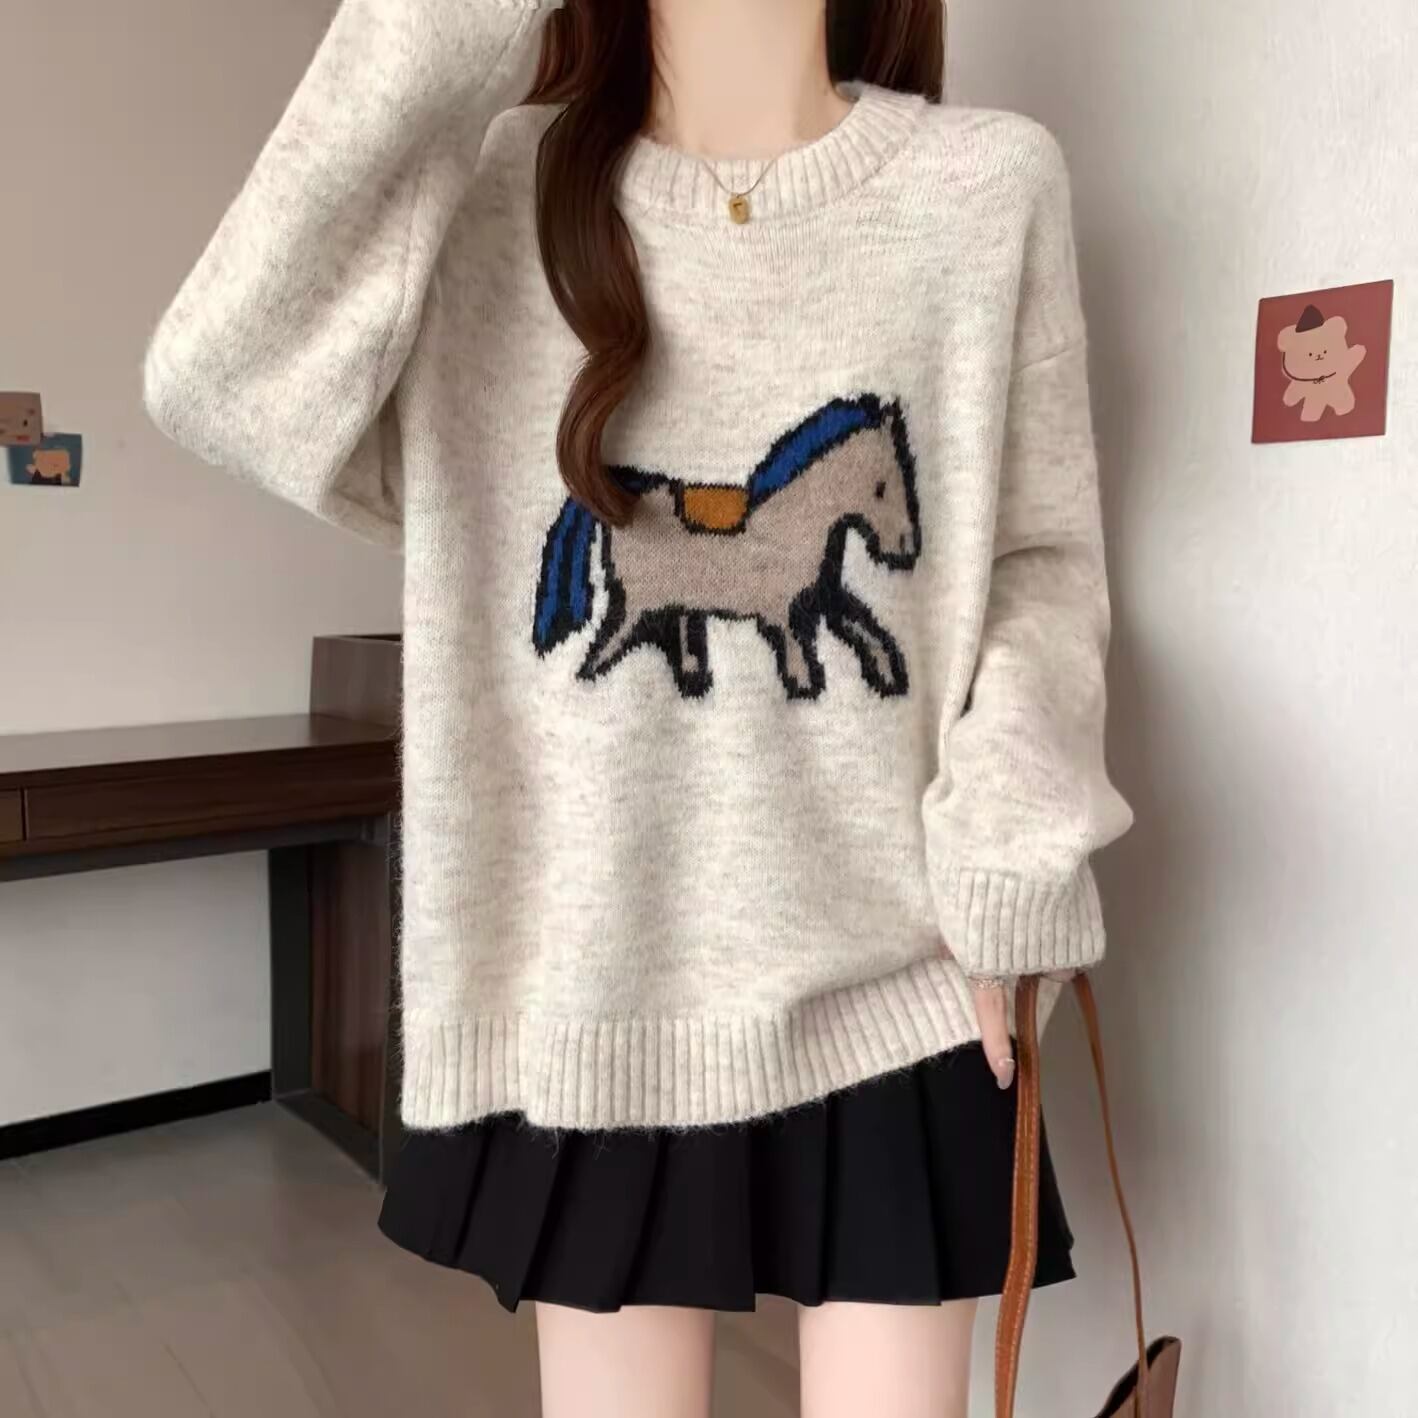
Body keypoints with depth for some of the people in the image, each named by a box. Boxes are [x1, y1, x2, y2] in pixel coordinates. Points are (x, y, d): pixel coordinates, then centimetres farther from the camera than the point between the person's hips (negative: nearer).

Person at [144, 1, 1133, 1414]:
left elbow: (1044, 557, 5)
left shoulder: (992, 183, 0)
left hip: (890, 980, 0)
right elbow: (217, 384, -16)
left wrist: (1008, 847, -8)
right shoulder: (498, 191, 0)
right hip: (593, 974, 1)